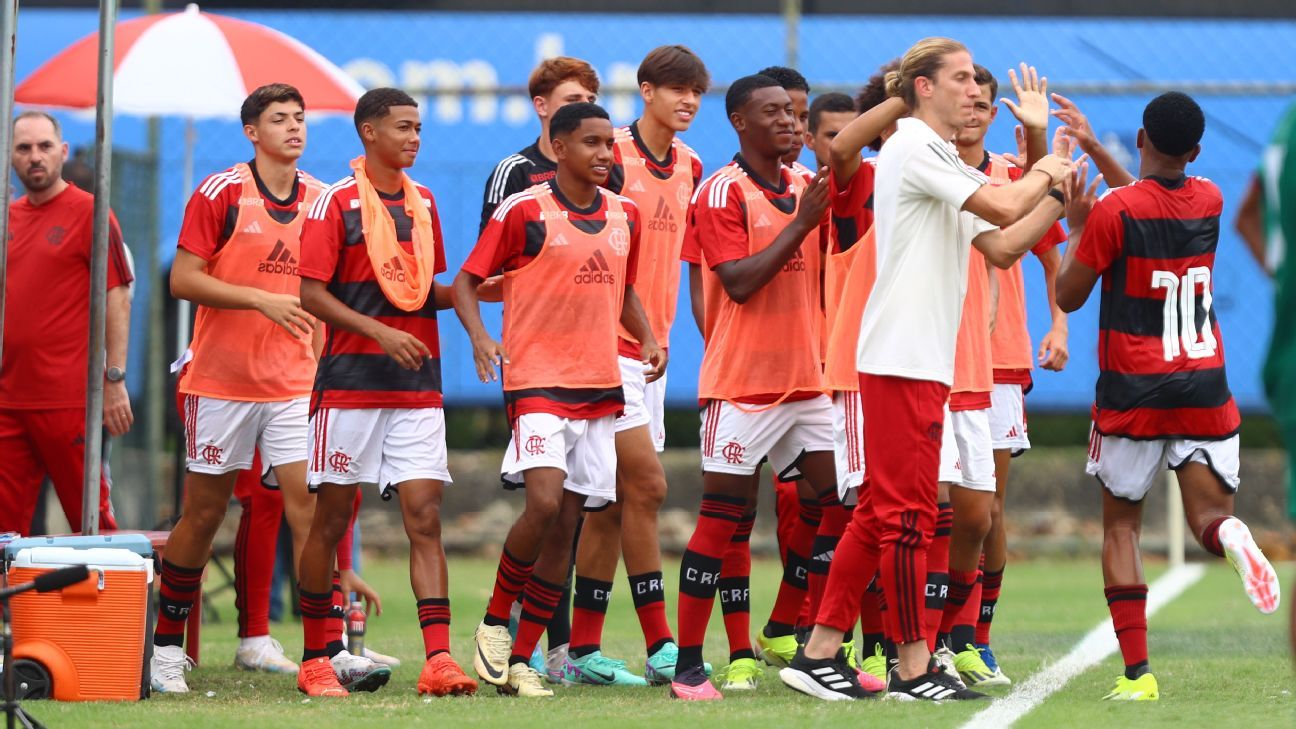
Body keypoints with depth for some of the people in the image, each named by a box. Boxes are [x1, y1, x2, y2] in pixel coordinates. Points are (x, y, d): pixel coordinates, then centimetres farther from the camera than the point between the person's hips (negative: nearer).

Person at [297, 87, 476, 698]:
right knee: (331, 521, 2)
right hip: (350, 383, -5)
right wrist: (380, 332, -19)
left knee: (425, 517, -6)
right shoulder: (337, 201, -4)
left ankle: (438, 659, -13)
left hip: (417, 388, 5)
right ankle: (315, 659, 14)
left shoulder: (422, 202, 14)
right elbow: (312, 293, -8)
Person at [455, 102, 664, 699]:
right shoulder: (524, 211, -6)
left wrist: (647, 338, 7)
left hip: (602, 386, 6)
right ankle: (495, 621, 1)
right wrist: (480, 337, -20)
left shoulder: (624, 216, 11)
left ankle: (521, 660, 9)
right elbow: (466, 281, -2)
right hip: (538, 381, -6)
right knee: (544, 502, -22)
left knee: (565, 526, 4)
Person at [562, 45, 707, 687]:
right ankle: (660, 646, -9)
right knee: (646, 485, -11)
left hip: (652, 347, 8)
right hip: (609, 345, -8)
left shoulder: (689, 168, 12)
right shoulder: (612, 158, -10)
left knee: (612, 503, 7)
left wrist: (661, 333, 14)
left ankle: (582, 651, 9)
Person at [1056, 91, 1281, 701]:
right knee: (1209, 510, 7)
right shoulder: (1210, 201, 5)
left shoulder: (1113, 211, -12)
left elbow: (1068, 297, -3)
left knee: (1120, 526, 9)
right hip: (1205, 388, 3)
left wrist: (1078, 225, 7)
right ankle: (1230, 537, -34)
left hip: (1133, 397, -3)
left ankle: (1136, 672, -4)